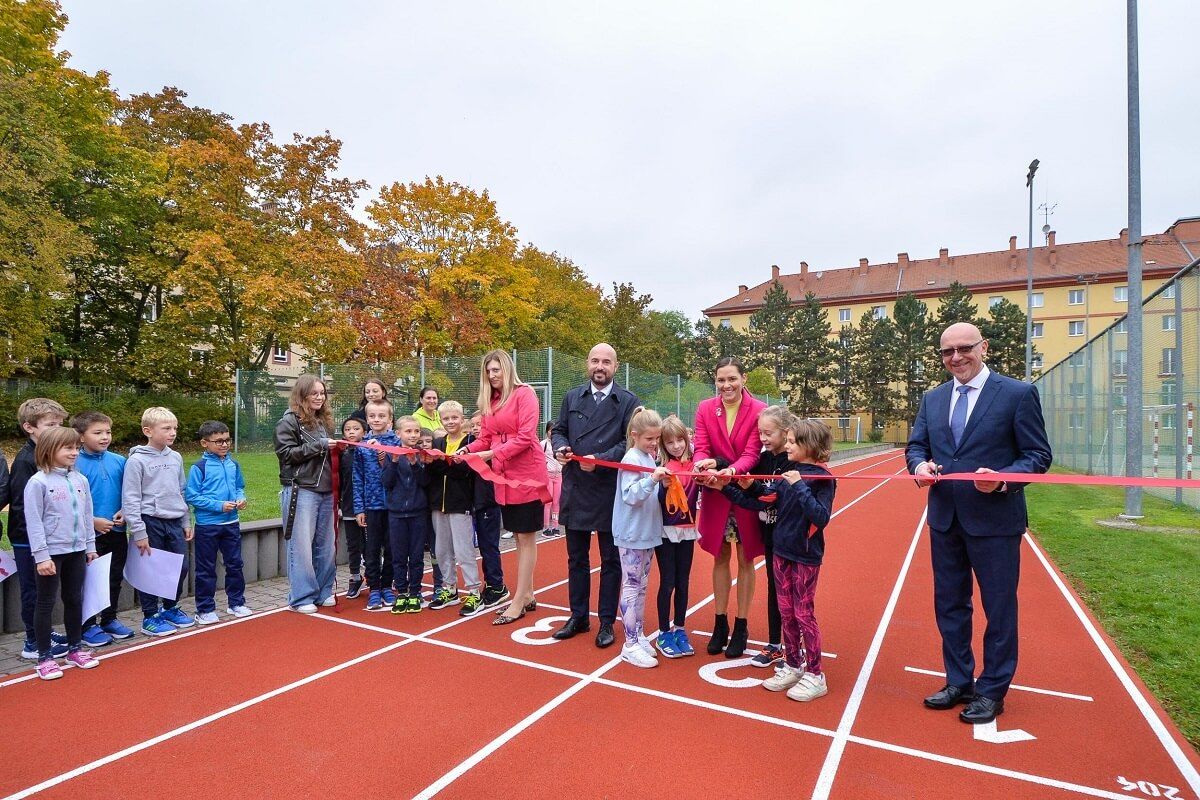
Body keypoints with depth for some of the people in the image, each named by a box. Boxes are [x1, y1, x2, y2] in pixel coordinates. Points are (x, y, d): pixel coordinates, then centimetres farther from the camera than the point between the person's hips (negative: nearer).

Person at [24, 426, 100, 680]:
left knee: (75, 600, 14)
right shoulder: (38, 482, -12)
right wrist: (41, 556, -16)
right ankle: (44, 657, 16)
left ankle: (75, 649, 27)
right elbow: (34, 522, -13)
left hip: (76, 551, 5)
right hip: (51, 553, -5)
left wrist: (90, 546, 12)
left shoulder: (80, 480, 5)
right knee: (46, 603, 6)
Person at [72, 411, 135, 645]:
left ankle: (109, 619, 32)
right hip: (90, 534, -5)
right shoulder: (75, 465, -13)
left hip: (117, 531, 5)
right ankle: (88, 626, 22)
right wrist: (93, 521, -17)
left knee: (115, 578, 16)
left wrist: (124, 512, -6)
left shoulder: (119, 461, 1)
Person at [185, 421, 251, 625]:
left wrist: (241, 498, -5)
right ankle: (205, 609, 19)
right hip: (207, 525, -5)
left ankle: (236, 602, 27)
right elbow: (191, 496, -13)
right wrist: (219, 505, -19)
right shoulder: (199, 468, -11)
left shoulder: (233, 465, 5)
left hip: (231, 523, 5)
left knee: (235, 564, 13)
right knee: (206, 569, 7)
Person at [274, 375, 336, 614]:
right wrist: (319, 445, -16)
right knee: (301, 545, -2)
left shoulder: (324, 420, 16)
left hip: (326, 491, 6)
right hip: (301, 491, -6)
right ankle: (301, 597, 7)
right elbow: (286, 453, -12)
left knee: (326, 545, 8)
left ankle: (323, 592, 20)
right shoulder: (289, 421, -3)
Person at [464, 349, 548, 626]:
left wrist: (493, 453, -22)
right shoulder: (490, 401, 13)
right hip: (504, 476, 7)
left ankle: (519, 602, 6)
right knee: (519, 536, 14)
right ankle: (527, 595, 25)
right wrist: (469, 449, -9)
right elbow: (486, 438, 10)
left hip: (527, 473, -7)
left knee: (526, 536, 1)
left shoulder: (524, 394, -8)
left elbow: (525, 437, -17)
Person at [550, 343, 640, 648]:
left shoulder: (628, 401, -3)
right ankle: (578, 617, 29)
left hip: (610, 492, -4)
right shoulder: (572, 397, 10)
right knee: (576, 558, 14)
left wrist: (601, 459, -20)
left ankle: (607, 622, 21)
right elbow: (558, 430, 13)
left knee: (610, 560, 8)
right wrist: (560, 448, -8)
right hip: (575, 490, 4)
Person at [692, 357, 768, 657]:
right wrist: (705, 464, -31)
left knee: (745, 560, 9)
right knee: (720, 558, 13)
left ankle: (741, 627, 23)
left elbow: (751, 454, -15)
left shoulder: (759, 410, -10)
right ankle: (720, 623, 27)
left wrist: (731, 470, -34)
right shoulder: (705, 409, -2)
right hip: (715, 493, 2)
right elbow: (701, 449, -8)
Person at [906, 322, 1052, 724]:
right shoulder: (932, 398, 8)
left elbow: (1039, 455, -7)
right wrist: (919, 465, -11)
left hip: (995, 520, -5)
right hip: (945, 519, 5)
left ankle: (992, 691, 25)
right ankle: (959, 682, 32)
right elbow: (916, 445, 11)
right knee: (949, 605, 15)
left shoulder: (1018, 394, -7)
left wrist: (1003, 478, -24)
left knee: (999, 608, 8)